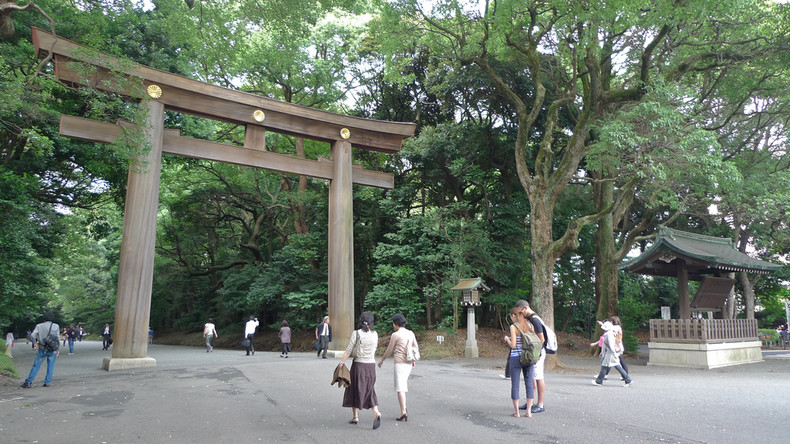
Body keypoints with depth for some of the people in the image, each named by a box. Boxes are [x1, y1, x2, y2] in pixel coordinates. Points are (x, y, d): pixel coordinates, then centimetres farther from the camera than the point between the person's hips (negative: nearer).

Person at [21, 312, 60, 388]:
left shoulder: (39, 326, 2)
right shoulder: (56, 326, 1)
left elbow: (33, 336, -9)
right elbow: (57, 338, -1)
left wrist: (35, 343, 9)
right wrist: (58, 349, 6)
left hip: (42, 349, 0)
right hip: (52, 350, 0)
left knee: (36, 366, 8)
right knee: (50, 366, 9)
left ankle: (28, 382, 6)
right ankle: (47, 382, 7)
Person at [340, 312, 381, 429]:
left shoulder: (356, 333, -10)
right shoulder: (375, 334, 1)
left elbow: (348, 351, -10)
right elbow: (375, 348, 11)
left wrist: (341, 363, -4)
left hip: (359, 365, -3)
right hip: (371, 365, 3)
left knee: (355, 389, 12)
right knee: (370, 391, 11)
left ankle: (355, 416, 19)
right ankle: (376, 413, -8)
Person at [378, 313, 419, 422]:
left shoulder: (395, 335, -10)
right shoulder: (411, 333, 8)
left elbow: (389, 350, -3)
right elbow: (416, 347, 15)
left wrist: (382, 360, 12)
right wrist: (413, 359, 29)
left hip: (400, 363, -7)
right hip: (409, 363, 7)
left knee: (400, 388, -6)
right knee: (404, 385, 20)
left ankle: (403, 412, -12)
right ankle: (404, 408, 23)